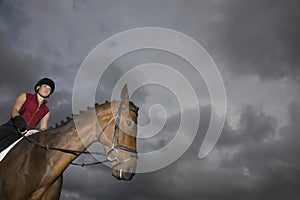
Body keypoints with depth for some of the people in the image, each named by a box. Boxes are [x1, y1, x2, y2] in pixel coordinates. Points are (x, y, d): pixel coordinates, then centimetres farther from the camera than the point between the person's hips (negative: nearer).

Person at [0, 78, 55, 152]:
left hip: (24, 134, 1)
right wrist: (17, 118, -24)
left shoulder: (46, 111, 20)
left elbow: (43, 128, 18)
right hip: (10, 127, -1)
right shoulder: (25, 96, 13)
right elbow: (13, 110, -2)